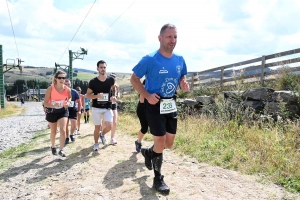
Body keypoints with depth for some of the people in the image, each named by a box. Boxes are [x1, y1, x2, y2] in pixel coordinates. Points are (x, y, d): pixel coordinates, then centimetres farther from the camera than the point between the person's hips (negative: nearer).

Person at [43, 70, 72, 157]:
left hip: (63, 111, 1)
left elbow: (69, 97, 11)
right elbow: (45, 103, -16)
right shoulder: (50, 88, -20)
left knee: (63, 130, -15)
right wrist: (53, 105, -36)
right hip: (52, 111, -1)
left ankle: (61, 150, -2)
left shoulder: (67, 89, -13)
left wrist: (68, 103, -11)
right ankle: (53, 147, 40)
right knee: (53, 132, 14)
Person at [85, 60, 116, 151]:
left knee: (109, 126, -12)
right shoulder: (93, 81, -7)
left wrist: (115, 96, 2)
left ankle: (102, 134, 22)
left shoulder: (111, 80, -3)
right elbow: (87, 95, -2)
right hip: (96, 108, -1)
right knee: (97, 127, 6)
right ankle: (96, 143, 29)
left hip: (107, 108, 1)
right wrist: (96, 96, -21)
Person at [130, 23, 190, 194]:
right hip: (154, 105, -6)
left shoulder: (180, 60, 2)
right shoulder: (150, 60, -14)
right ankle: (158, 179, 24)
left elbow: (182, 78, 17)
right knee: (160, 142, -1)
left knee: (169, 143, 12)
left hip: (171, 105, 6)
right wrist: (147, 95, -18)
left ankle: (148, 152, 43)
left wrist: (184, 85, -8)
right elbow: (134, 79, -6)